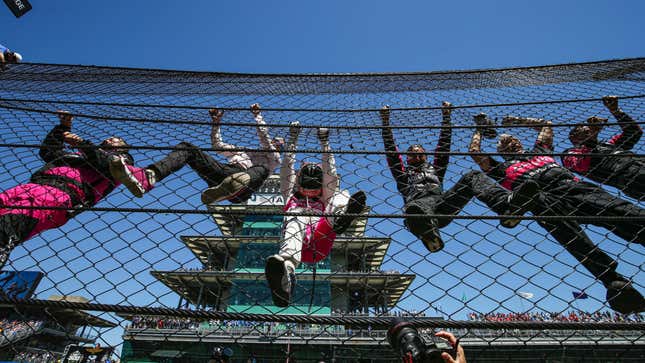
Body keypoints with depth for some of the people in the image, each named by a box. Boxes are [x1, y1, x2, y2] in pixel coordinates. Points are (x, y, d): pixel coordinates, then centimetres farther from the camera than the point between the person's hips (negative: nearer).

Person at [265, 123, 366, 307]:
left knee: (341, 196, -13)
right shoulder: (291, 197, 36)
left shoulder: (326, 201, 38)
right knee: (296, 217, -36)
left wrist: (325, 143, 30)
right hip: (297, 247, -1)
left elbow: (330, 173, 31)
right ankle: (286, 272, -64)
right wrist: (292, 139, 27)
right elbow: (287, 169, 29)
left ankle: (339, 218, -52)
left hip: (320, 245, 1)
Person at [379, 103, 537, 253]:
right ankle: (428, 234, -77)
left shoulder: (434, 169, 41)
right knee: (414, 209, -43)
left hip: (443, 204, 3)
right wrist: (385, 122, 25)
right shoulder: (404, 173, 35)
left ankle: (507, 205, -42)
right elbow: (391, 150, 28)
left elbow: (443, 145, 38)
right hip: (418, 203, -3)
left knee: (473, 176, -16)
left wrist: (446, 117, 38)